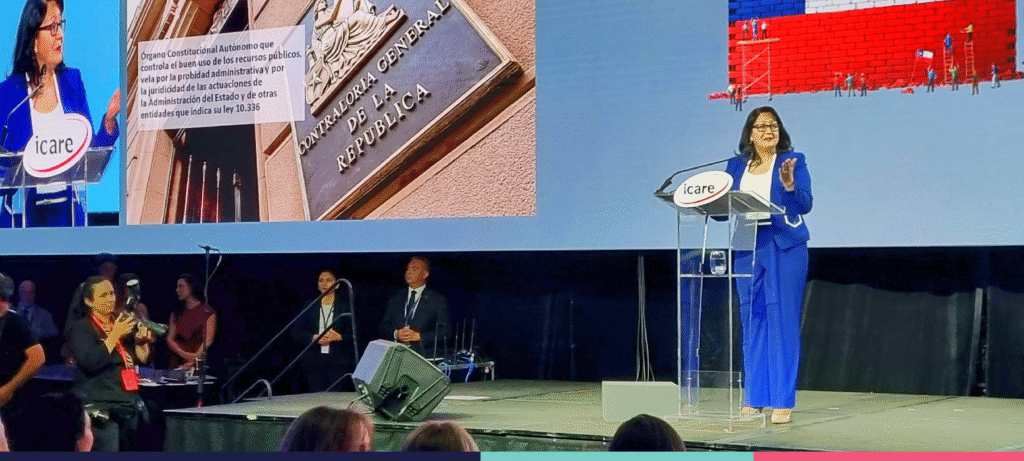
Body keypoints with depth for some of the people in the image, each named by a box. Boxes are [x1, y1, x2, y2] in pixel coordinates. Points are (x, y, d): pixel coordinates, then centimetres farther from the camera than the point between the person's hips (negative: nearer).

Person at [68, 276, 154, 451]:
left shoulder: (122, 322, 16)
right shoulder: (82, 328, -4)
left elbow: (142, 360, 19)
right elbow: (90, 362, -19)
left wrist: (141, 342, -2)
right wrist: (115, 335, -19)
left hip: (129, 404, 7)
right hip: (100, 408, -7)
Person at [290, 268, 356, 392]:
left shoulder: (346, 305, 9)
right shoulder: (309, 306, 13)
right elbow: (296, 332, 7)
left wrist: (339, 337, -16)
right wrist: (314, 338, -10)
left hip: (339, 361, -1)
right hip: (314, 361, 1)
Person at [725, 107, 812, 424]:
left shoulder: (793, 161, 3)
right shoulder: (736, 166, 13)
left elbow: (805, 205, -8)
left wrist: (789, 184, -26)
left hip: (784, 248, -4)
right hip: (747, 249, 4)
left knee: (782, 323, -5)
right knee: (752, 323, 7)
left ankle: (782, 401, -3)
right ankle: (753, 398, 13)